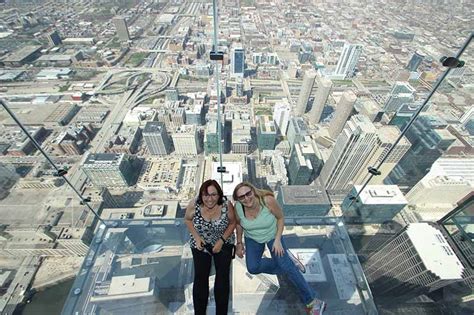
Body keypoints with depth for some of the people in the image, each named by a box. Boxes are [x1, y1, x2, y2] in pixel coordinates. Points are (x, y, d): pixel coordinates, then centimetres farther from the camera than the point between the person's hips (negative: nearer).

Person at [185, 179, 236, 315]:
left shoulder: (226, 205, -27)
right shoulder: (194, 205, -25)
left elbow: (233, 222, -10)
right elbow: (187, 219, -4)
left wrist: (222, 240, -17)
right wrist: (196, 237, -15)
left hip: (223, 243, 0)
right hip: (200, 244, 1)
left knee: (223, 276, 2)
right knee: (200, 277, 3)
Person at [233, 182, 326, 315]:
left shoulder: (268, 200, -33)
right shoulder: (238, 207, -25)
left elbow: (281, 218, -15)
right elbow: (238, 223, -2)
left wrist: (277, 240, -18)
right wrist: (239, 243, 2)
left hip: (273, 235, -3)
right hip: (252, 239, 3)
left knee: (286, 266, -9)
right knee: (253, 268, -11)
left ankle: (312, 301, 8)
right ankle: (287, 261, 5)